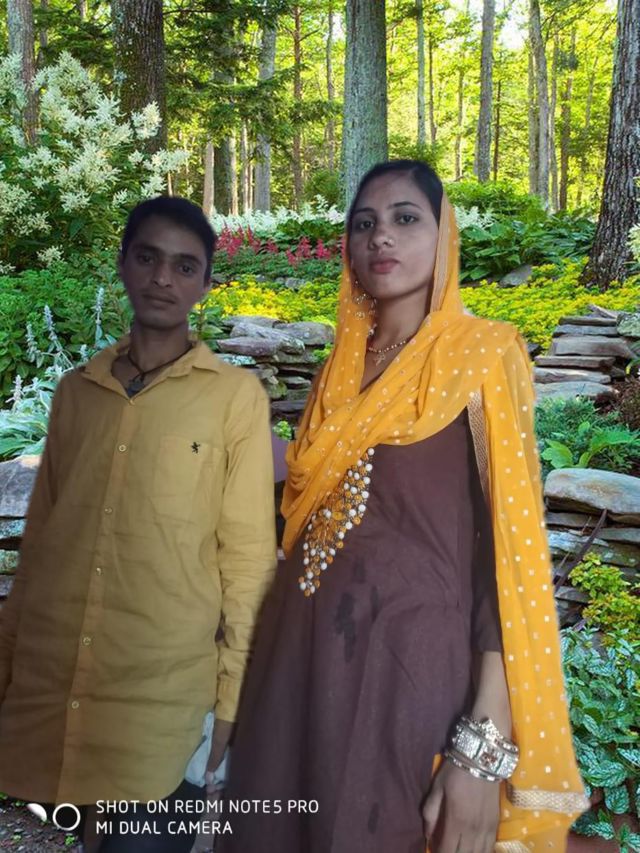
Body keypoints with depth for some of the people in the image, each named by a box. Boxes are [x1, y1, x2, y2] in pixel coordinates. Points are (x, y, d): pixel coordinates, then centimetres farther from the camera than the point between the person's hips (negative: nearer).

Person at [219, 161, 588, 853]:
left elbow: (508, 539, -12)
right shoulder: (344, 364, 10)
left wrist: (487, 743, -18)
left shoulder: (482, 354, -6)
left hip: (412, 653, -5)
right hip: (303, 649, 6)